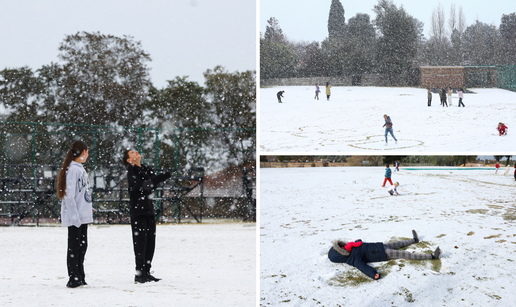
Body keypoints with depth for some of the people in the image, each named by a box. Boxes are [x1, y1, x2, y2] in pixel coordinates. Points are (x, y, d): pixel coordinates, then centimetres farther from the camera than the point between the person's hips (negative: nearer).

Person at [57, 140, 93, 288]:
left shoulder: (80, 168, 15)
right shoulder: (73, 169, -14)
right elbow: (69, 195, -18)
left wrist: (89, 208, 14)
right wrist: (74, 215, -22)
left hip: (83, 216, 10)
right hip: (75, 217, -10)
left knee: (82, 245, 13)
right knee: (74, 246, -5)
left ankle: (80, 278, 19)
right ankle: (73, 279, -1)